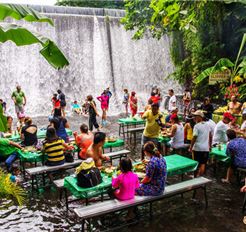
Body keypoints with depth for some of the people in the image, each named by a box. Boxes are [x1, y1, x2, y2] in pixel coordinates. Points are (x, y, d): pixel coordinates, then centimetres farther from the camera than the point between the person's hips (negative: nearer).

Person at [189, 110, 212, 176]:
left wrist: (190, 147, -8)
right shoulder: (207, 125, 6)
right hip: (206, 148, 5)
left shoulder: (197, 126, -13)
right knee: (203, 164, 10)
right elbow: (210, 136, 13)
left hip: (198, 148, -5)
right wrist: (210, 145, 22)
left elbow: (194, 138, -15)